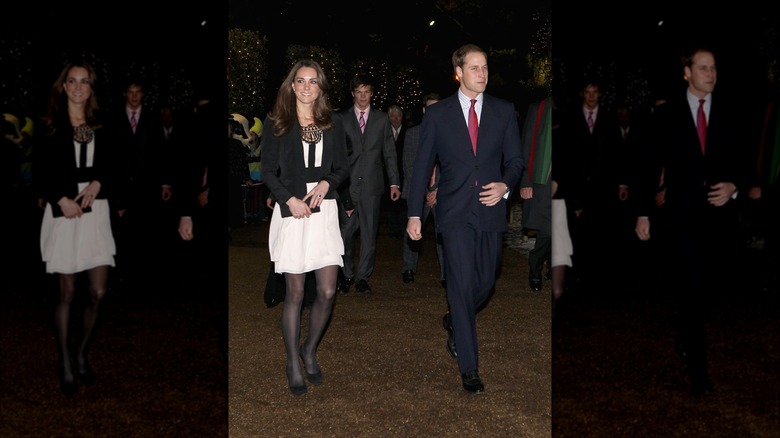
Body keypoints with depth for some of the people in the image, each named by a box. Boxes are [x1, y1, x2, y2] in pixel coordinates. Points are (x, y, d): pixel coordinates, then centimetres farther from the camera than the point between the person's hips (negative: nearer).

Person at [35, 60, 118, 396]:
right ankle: (65, 365, 15)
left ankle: (82, 354, 22)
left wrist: (97, 183, -9)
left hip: (96, 210, 3)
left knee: (98, 292, 0)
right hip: (63, 211, -2)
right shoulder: (50, 125, 2)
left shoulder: (100, 124, 10)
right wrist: (61, 200, -13)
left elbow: (111, 164, 10)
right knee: (67, 293, 2)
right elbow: (40, 172, 0)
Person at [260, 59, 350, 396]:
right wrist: (290, 200, -13)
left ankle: (310, 350, 25)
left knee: (328, 291, -1)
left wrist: (327, 183, -9)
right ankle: (293, 363, 18)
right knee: (295, 293, 1)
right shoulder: (277, 122, 3)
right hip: (291, 212, -2)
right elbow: (268, 171, 0)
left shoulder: (332, 123, 11)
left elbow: (343, 168, 12)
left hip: (324, 210, 3)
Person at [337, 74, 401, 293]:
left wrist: (394, 182, 2)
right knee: (346, 231, -1)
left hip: (372, 183, 1)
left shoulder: (382, 119, 9)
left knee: (369, 232, 4)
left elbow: (389, 152, 8)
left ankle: (362, 276, 14)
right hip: (348, 184, -1)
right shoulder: (342, 118, 6)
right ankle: (347, 274, 15)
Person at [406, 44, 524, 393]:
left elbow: (515, 159, 10)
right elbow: (422, 166, 5)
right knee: (462, 284, -7)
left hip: (491, 209, 3)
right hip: (456, 212, -2)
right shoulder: (437, 114, 4)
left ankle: (454, 320, 43)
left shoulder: (504, 111, 8)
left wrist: (505, 184, -12)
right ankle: (469, 367, 2)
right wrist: (414, 214, 1)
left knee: (485, 283, 10)